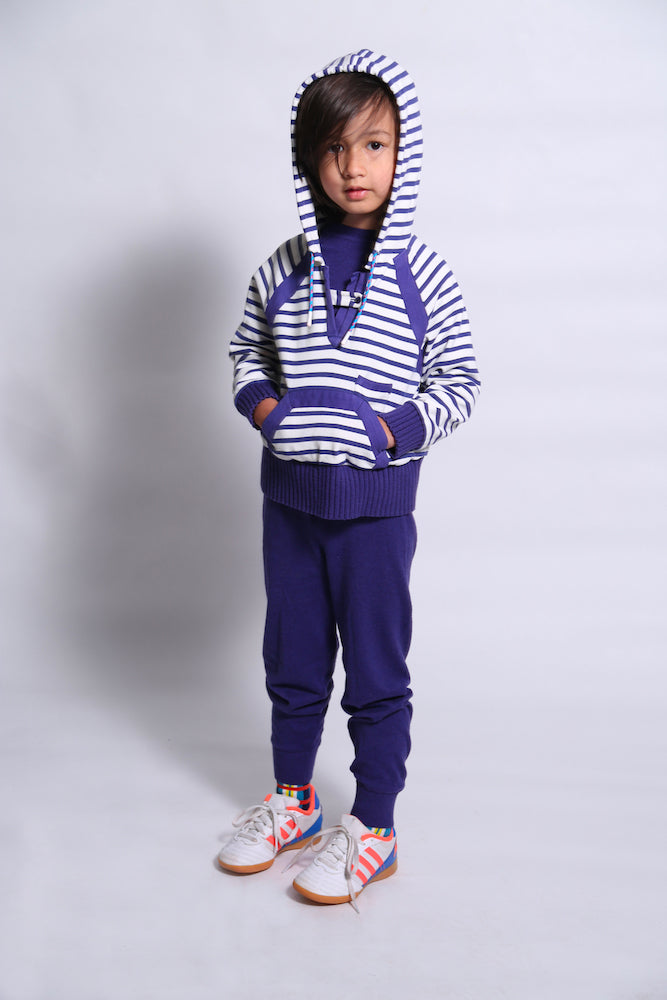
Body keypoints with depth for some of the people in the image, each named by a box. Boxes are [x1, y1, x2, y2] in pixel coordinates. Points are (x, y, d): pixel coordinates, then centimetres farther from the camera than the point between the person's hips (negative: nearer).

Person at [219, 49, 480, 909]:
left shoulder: (421, 274, -7)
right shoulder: (283, 270, 2)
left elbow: (459, 381, -2)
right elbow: (245, 351, 14)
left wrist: (392, 429, -17)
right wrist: (265, 406, -5)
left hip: (376, 502, -3)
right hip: (289, 494, 4)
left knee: (376, 670, 6)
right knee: (291, 658, 16)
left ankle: (372, 830, 22)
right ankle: (293, 800, 36)